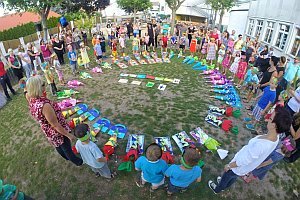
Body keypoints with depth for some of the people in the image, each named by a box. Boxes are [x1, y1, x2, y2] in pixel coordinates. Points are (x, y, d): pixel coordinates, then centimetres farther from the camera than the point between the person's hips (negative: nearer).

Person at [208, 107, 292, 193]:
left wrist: (229, 166, -14)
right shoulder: (276, 138, -20)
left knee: (225, 177, 24)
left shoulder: (260, 145, -44)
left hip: (238, 168, -6)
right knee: (233, 177, 34)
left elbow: (244, 161, -30)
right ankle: (224, 186, 61)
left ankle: (217, 189, 52)